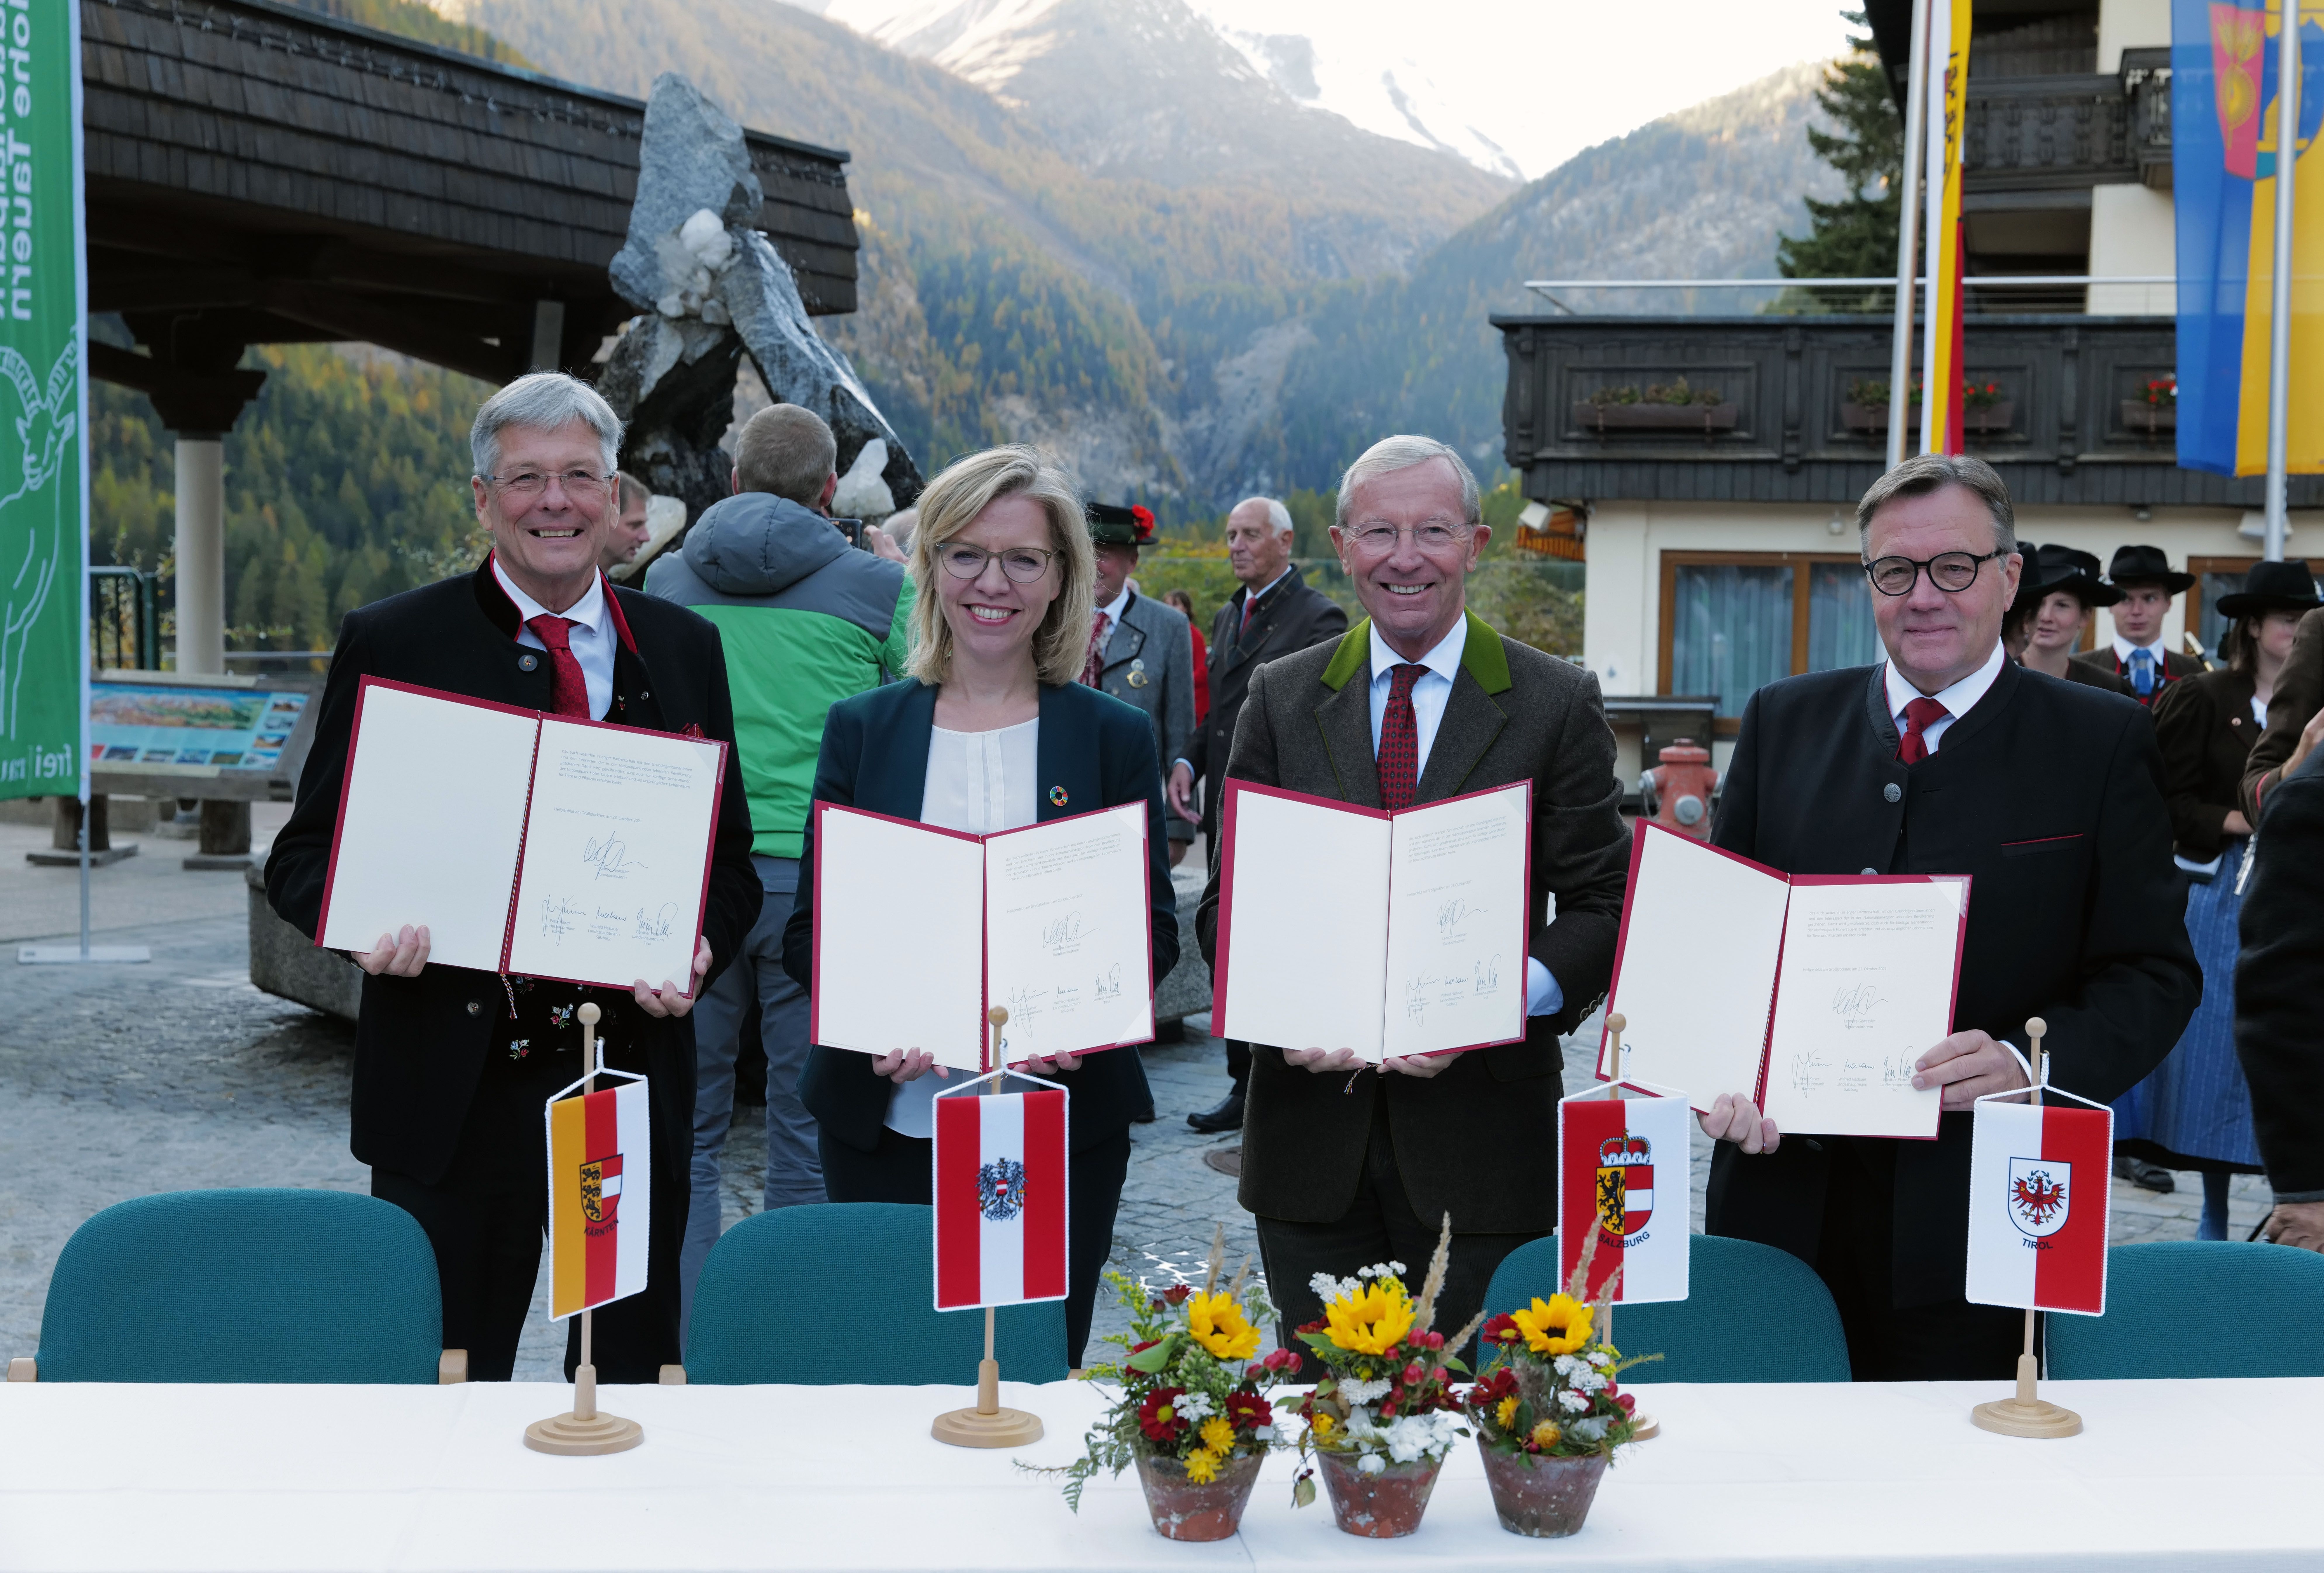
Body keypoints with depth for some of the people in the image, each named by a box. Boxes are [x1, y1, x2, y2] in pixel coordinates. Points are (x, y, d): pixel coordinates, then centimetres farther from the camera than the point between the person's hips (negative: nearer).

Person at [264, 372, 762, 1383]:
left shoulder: (684, 648, 9)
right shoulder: (392, 644, 1)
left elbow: (730, 856, 13)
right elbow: (306, 856, 2)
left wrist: (699, 949, -8)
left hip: (634, 1079, 2)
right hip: (457, 1088, -2)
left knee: (632, 1375, 12)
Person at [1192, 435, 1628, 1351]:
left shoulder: (1559, 704, 2)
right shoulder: (1279, 699, 9)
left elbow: (1604, 907, -1)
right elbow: (1230, 898, 8)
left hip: (1483, 1134, -2)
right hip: (1312, 1137, 2)